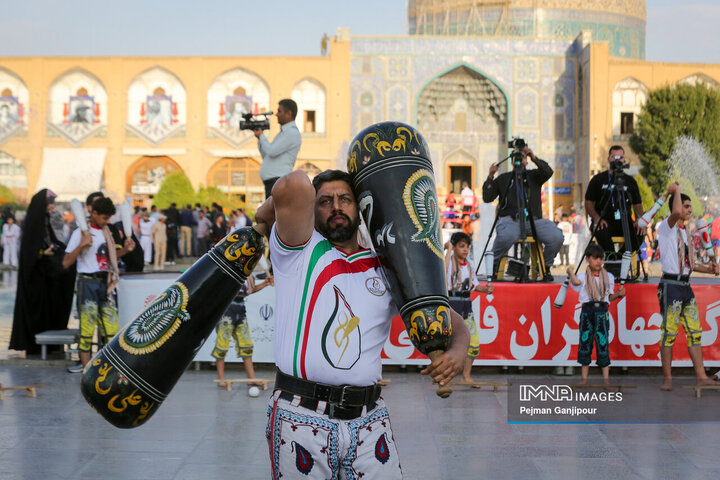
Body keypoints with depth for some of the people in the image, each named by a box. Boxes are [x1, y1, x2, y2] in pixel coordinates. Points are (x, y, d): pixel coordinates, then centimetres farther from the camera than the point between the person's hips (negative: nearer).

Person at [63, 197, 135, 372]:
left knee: (110, 322, 4)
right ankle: (86, 365, 0)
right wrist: (81, 245, -24)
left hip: (105, 283, 6)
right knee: (87, 321, -5)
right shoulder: (80, 233, -7)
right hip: (88, 283, -6)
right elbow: (66, 263, -12)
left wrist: (125, 249, 7)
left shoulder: (105, 231, 13)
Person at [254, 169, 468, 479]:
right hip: (300, 417, -3)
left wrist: (457, 351, -6)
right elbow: (295, 186, -13)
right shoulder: (300, 251, 6)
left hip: (368, 421, 3)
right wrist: (265, 214, 7)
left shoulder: (386, 271, 16)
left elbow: (451, 321, 15)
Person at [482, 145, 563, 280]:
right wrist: (490, 177, -2)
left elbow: (548, 172, -4)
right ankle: (495, 265, -11)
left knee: (556, 236, -26)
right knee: (506, 236, -39)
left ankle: (545, 267, 1)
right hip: (510, 220, -2)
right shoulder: (504, 178, 18)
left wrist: (534, 158, -15)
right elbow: (487, 198, 9)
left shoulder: (534, 176, 19)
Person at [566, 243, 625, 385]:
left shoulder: (608, 277, 10)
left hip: (602, 311, 1)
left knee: (603, 343, -2)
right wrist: (570, 271, -5)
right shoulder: (583, 277, 2)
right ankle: (584, 378, 11)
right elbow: (576, 282, -22)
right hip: (587, 311, 0)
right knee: (585, 342, 2)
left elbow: (610, 297, 16)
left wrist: (619, 294, -3)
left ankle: (606, 378, 4)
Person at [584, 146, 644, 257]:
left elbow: (637, 204, 16)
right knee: (601, 233, -37)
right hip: (604, 221, -2)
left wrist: (639, 220, -6)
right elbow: (588, 203, 6)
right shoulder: (598, 180, 9)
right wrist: (597, 218, -14)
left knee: (639, 233, -30)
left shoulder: (630, 181, 16)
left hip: (625, 222, 2)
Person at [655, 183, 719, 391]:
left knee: (695, 332, 5)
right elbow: (676, 213, -30)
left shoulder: (685, 232, 19)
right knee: (669, 333, -4)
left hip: (686, 287, 8)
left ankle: (701, 376, 6)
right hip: (671, 286, -8)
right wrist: (676, 190, -14)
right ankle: (667, 378, 2)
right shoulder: (667, 228, -5)